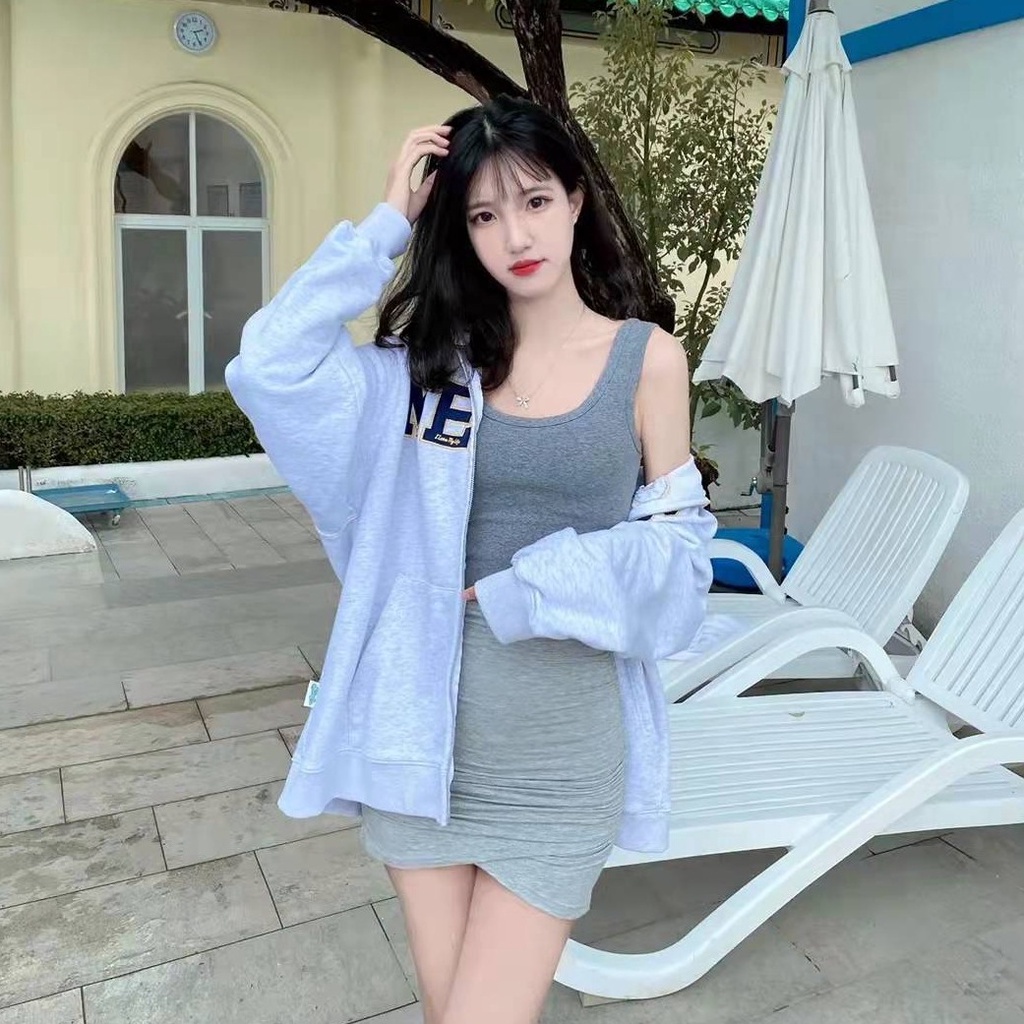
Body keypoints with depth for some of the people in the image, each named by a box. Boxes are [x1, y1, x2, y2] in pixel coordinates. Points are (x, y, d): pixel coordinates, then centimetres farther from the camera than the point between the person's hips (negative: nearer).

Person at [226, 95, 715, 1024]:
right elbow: (272, 364, -11)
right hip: (425, 733, 3)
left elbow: (677, 552, -2)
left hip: (561, 753, -2)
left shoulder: (648, 357, -2)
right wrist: (387, 224, -9)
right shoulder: (436, 358, 4)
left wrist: (517, 590, -11)